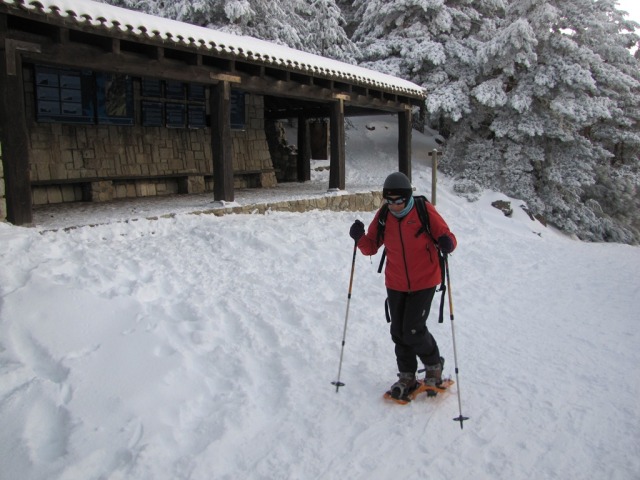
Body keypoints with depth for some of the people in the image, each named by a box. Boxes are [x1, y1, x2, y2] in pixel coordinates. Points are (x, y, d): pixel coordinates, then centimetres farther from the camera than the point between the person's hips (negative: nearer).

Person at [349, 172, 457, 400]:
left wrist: (447, 243, -31)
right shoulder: (383, 216, -4)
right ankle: (407, 377, 28)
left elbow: (447, 236, -8)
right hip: (395, 284, 4)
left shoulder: (425, 211, -14)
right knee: (399, 332, 9)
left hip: (423, 283, -4)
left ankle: (434, 366, 21)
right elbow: (371, 247, 1)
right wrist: (360, 238, -20)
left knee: (413, 331, -8)